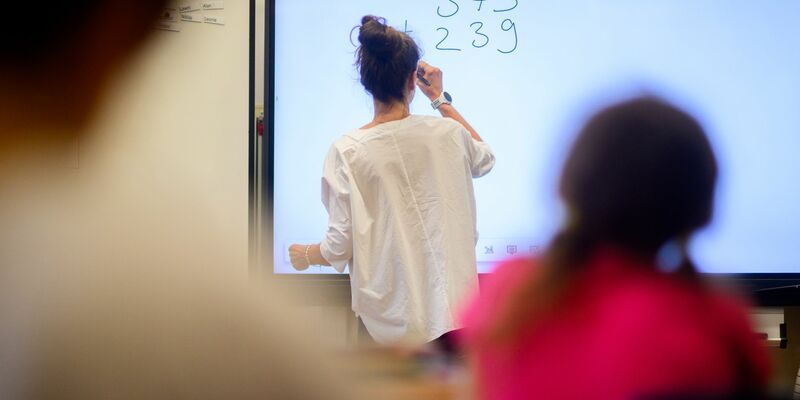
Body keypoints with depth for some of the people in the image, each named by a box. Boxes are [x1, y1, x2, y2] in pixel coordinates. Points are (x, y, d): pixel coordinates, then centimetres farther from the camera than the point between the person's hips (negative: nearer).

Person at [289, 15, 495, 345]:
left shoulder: (347, 152, -8)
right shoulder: (446, 133, -2)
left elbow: (340, 247, -7)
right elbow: (485, 159, 24)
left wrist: (306, 255, 16)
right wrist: (441, 100, 29)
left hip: (389, 317, -1)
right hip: (450, 306, 1)